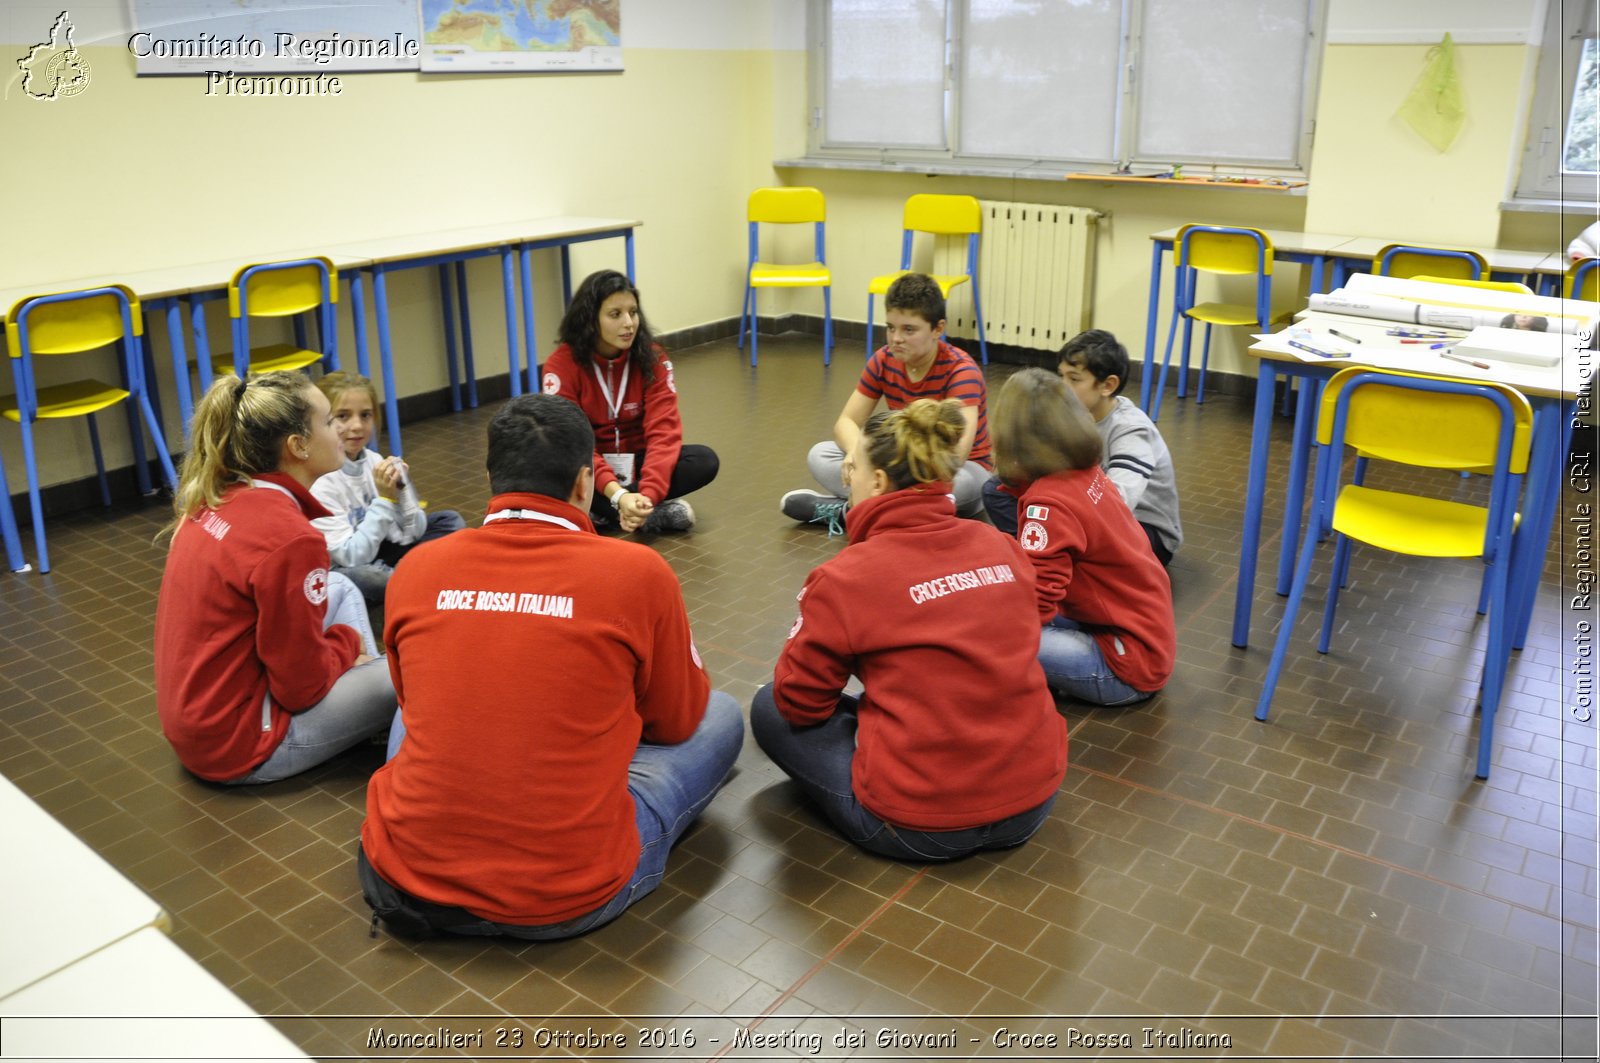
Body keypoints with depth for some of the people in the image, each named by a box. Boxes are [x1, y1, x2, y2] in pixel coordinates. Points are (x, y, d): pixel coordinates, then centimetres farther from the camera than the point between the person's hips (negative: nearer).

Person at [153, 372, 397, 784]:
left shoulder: (213, 499, -2)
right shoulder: (288, 537, -27)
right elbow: (302, 685, -21)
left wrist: (350, 657, 6)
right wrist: (348, 642, -1)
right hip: (239, 745, -9)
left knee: (342, 588, 15)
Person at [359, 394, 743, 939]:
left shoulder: (415, 569, -1)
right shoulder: (638, 572, -11)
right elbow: (676, 721, 6)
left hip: (410, 885, 4)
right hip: (567, 902, -4)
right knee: (721, 716, 15)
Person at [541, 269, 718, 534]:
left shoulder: (652, 358, -11)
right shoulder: (561, 364, -17)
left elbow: (663, 430, -19)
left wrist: (648, 494, -36)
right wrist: (618, 494, -39)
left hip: (635, 464, 2)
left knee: (705, 461, -24)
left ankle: (601, 511, -23)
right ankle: (657, 512, -26)